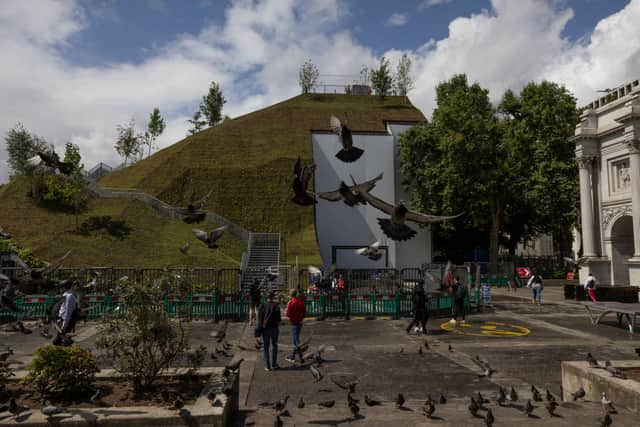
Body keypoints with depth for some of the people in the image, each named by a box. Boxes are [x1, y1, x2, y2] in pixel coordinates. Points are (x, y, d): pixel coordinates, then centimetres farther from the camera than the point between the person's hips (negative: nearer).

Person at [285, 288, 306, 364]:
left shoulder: (291, 302, -16)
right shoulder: (301, 301, 5)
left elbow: (288, 314, -17)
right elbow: (303, 312, 10)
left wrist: (285, 313, 3)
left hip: (294, 323, -7)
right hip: (300, 322, 7)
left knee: (296, 341, -4)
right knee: (295, 340, 16)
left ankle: (301, 358, -9)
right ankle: (292, 357, 25)